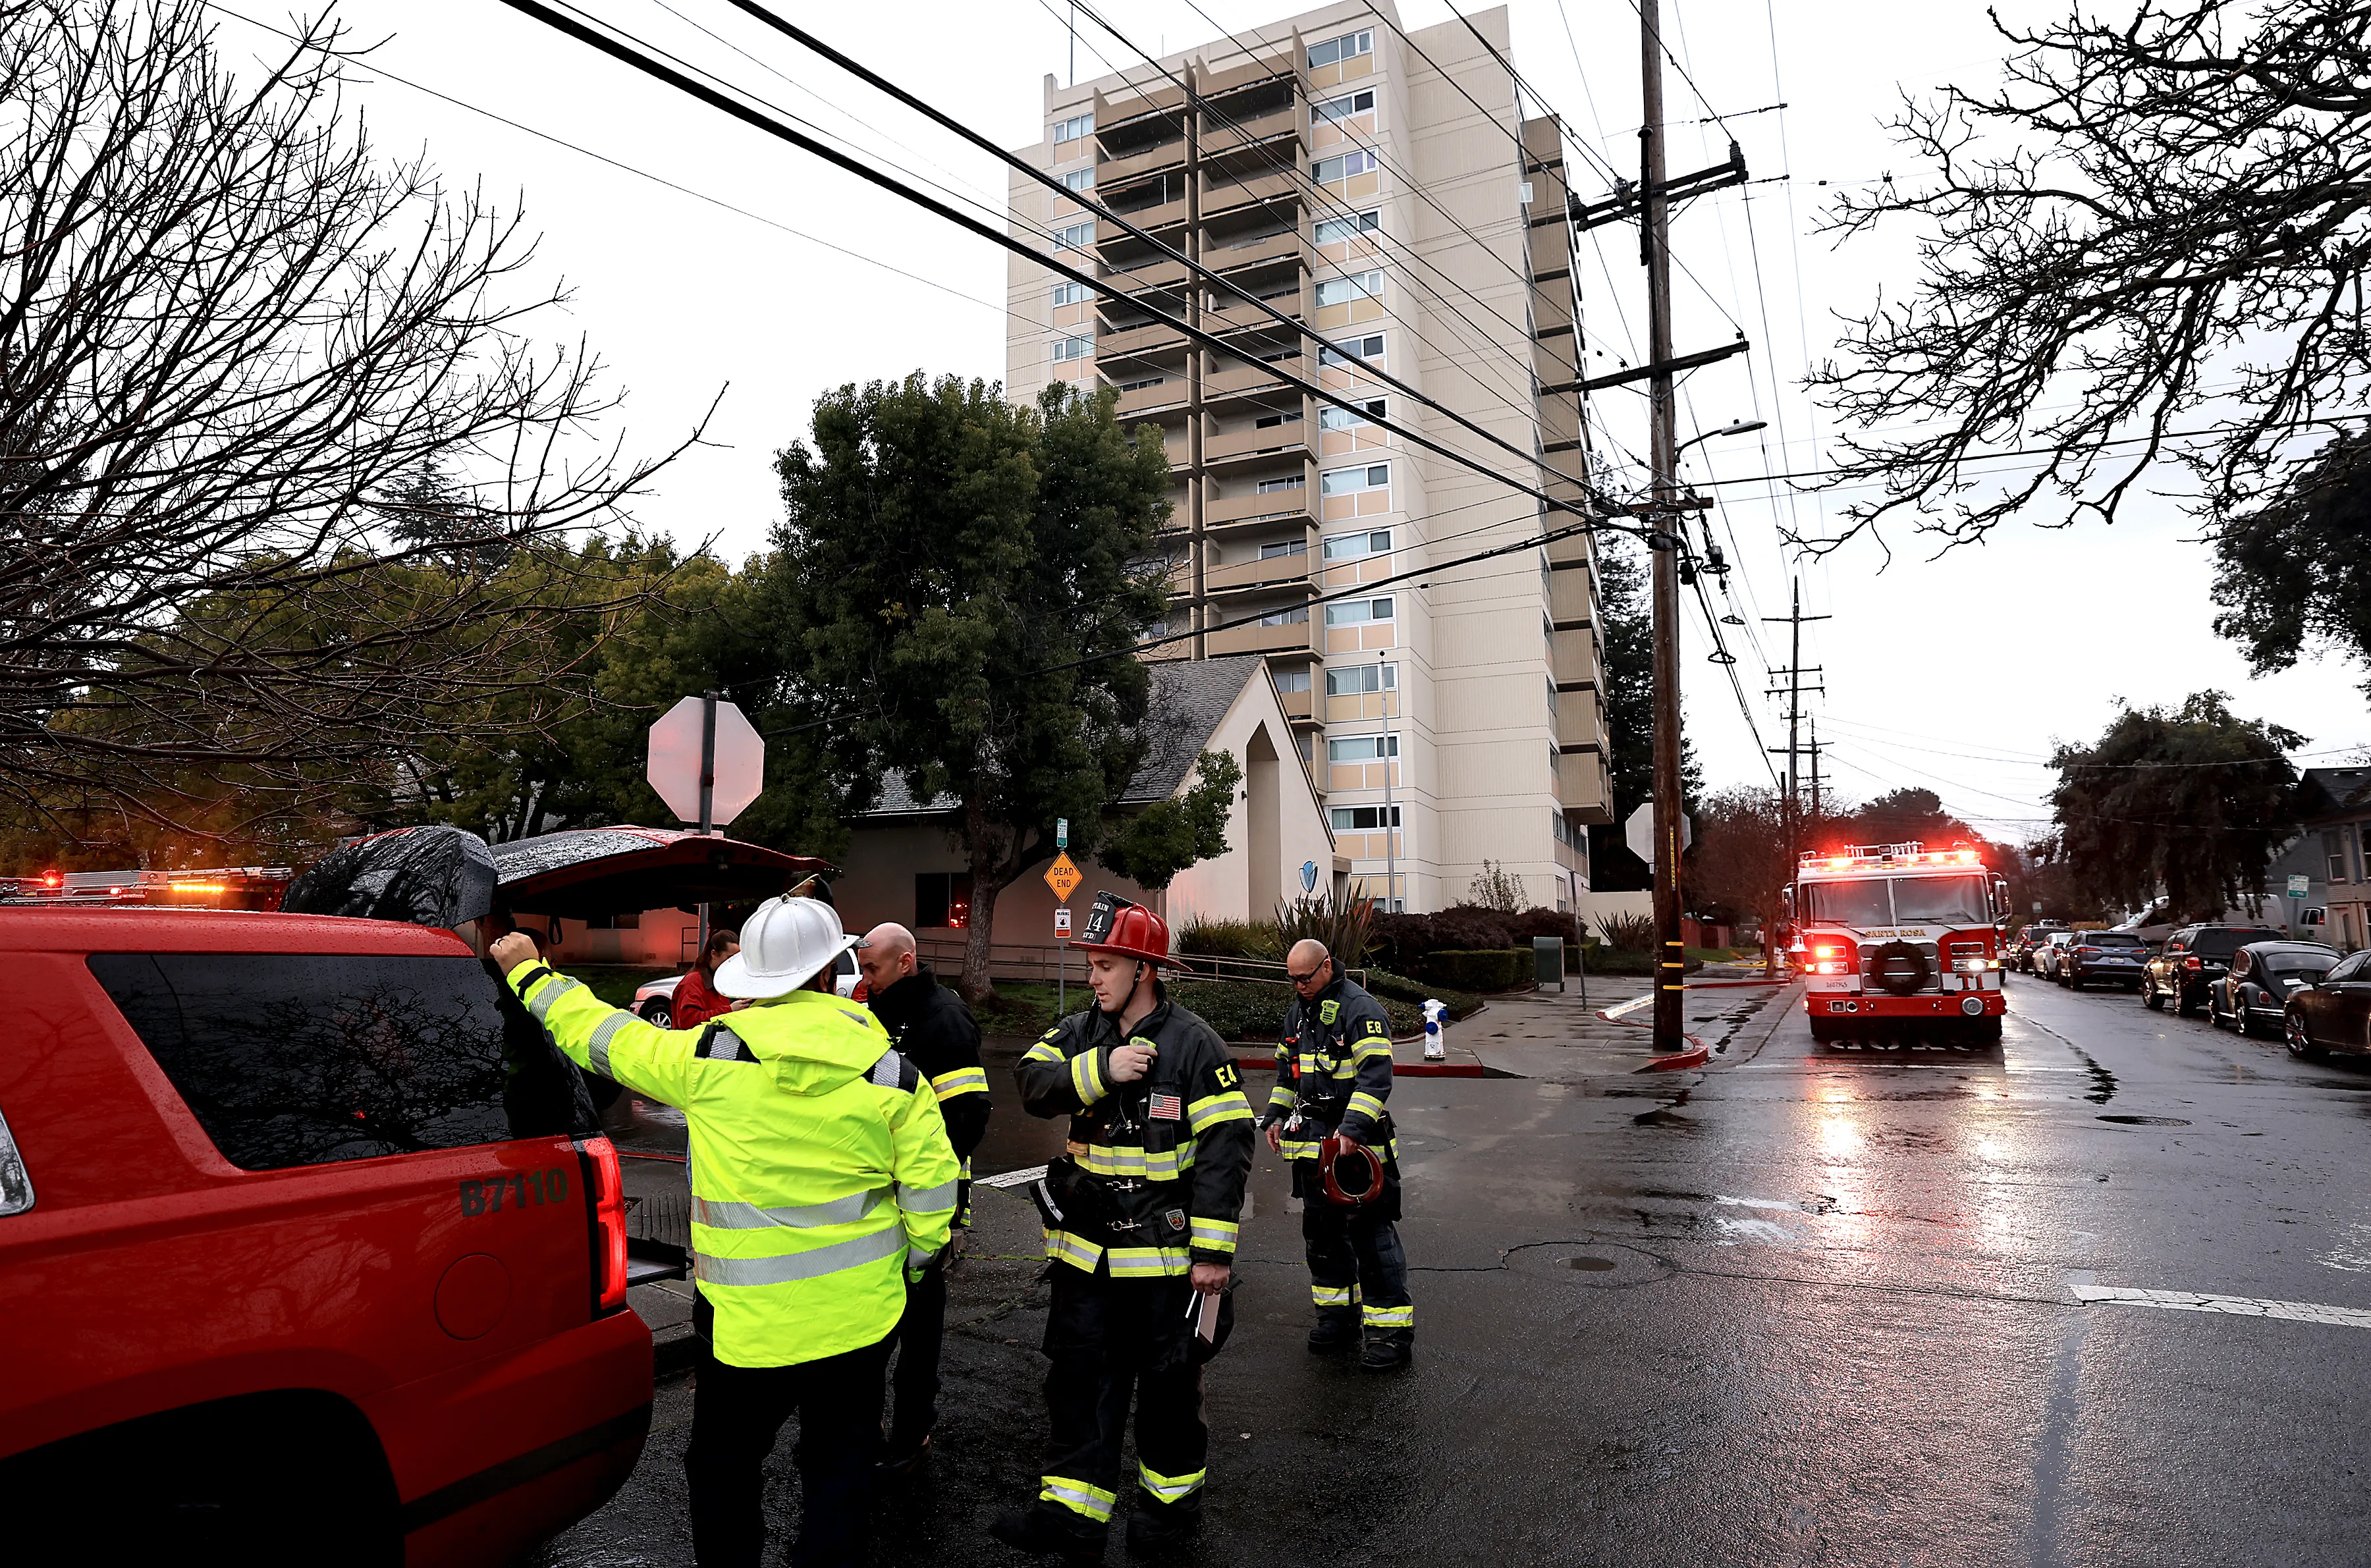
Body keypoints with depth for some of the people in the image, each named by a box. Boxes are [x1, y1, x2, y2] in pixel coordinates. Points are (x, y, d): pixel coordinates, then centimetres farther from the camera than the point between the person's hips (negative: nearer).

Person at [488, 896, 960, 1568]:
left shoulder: (707, 1058, -12)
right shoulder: (890, 1071, -9)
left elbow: (600, 1035, 2)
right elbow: (933, 1189, -7)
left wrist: (529, 972, 17)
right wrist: (908, 1261, 10)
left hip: (747, 1320, -1)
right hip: (859, 1314, 1)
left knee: (723, 1466, 21)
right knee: (840, 1469, 16)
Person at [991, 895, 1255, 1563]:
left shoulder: (1193, 1043, -12)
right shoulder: (1079, 1033, 5)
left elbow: (1224, 1148, -13)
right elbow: (1032, 1081, -12)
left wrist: (1213, 1250, -16)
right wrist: (1100, 1070, -27)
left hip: (1164, 1254, -4)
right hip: (1086, 1250, 5)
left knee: (1168, 1382, 13)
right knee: (1080, 1380, 10)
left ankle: (1171, 1500, 33)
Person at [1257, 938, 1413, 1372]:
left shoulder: (1360, 1008, -13)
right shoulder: (1298, 1011, 14)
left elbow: (1376, 1075, -21)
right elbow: (1286, 1067, 26)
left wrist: (1352, 1129, -29)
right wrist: (1275, 1116, 15)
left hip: (1357, 1141, -8)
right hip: (1311, 1141, 8)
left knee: (1371, 1232, -6)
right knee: (1321, 1230, 15)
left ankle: (1392, 1330, 2)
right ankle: (1338, 1315, 29)